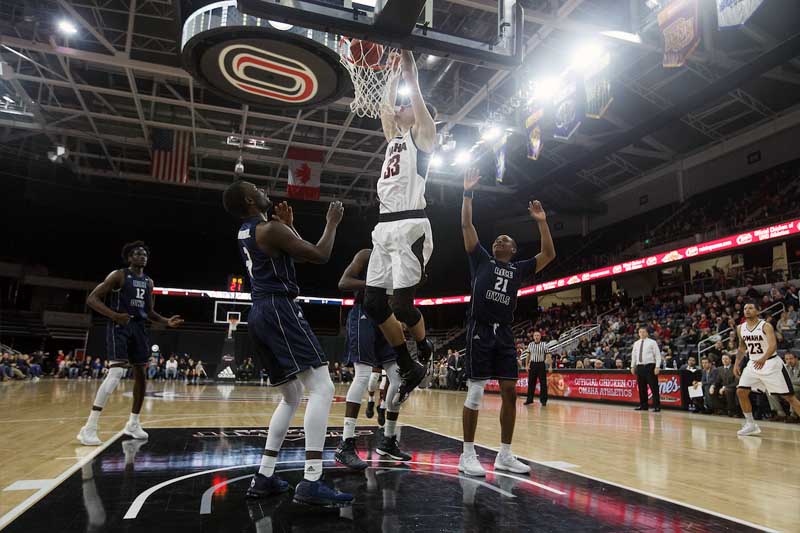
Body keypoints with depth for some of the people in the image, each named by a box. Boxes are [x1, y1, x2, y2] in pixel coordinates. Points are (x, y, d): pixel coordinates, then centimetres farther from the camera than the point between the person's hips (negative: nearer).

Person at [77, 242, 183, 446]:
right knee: (116, 372, -20)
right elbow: (92, 299, -10)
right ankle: (89, 428, -16)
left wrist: (167, 321, 3)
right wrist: (115, 315, -23)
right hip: (119, 327, -7)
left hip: (139, 328, 7)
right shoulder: (119, 275, -5)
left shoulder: (149, 282, 14)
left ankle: (133, 424, 24)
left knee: (141, 374, 9)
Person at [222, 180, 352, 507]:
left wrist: (287, 225, 21)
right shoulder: (271, 228, -9)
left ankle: (264, 477, 17)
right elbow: (320, 256, -11)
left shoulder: (245, 232, 20)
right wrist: (332, 222, 3)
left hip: (260, 315, 10)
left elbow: (298, 255, 29)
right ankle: (311, 483, -20)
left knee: (292, 397, 18)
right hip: (279, 310, -10)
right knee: (322, 388, -13)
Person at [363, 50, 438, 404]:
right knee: (372, 302, 3)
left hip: (410, 226, -8)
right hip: (384, 227, 8)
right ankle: (409, 368, 15)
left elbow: (414, 87, 2)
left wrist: (406, 59, 8)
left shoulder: (422, 134, 7)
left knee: (402, 305, -13)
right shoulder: (394, 136, 26)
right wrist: (394, 71, 40)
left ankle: (425, 350, 18)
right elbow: (386, 106, 36)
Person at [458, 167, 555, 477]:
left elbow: (549, 254, 9)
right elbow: (466, 226, 2)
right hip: (480, 331, -4)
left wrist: (541, 222, 4)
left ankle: (504, 455, 15)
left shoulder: (519, 269, 18)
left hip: (505, 334, 4)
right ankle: (468, 455, 5)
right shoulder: (481, 259, 10)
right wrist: (468, 193, -1)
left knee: (510, 393, 3)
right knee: (475, 393, -5)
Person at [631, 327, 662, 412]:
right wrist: (632, 366, 13)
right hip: (639, 367, 5)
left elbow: (658, 355, -5)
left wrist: (657, 367, -13)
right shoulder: (636, 343, 14)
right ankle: (643, 406, 17)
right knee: (641, 387, 9)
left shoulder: (652, 342, -1)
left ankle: (656, 406, 0)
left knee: (654, 387, -5)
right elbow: (633, 355, 18)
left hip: (650, 366, -5)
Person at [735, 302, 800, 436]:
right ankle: (751, 425, 9)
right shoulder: (741, 328, 3)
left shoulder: (766, 326, -15)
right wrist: (737, 364, 9)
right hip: (753, 364, 6)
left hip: (771, 363, -5)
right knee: (741, 391, -3)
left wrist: (763, 359, -47)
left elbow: (773, 345, -30)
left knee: (789, 396, -3)